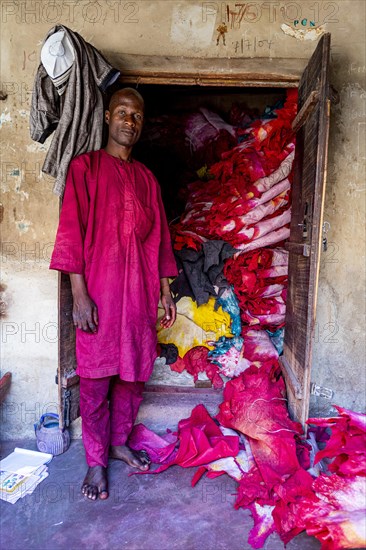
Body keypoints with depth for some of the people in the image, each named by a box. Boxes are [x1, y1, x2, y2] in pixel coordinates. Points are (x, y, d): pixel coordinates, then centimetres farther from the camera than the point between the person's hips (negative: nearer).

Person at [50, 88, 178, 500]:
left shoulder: (146, 177, 14)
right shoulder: (85, 166, 0)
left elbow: (158, 238, 14)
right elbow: (72, 232, -7)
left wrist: (165, 292, 11)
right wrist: (79, 294, -14)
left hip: (140, 290, 5)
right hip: (99, 290, -4)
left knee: (133, 374, 13)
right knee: (96, 380, 4)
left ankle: (120, 442, 34)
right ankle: (96, 461, 22)